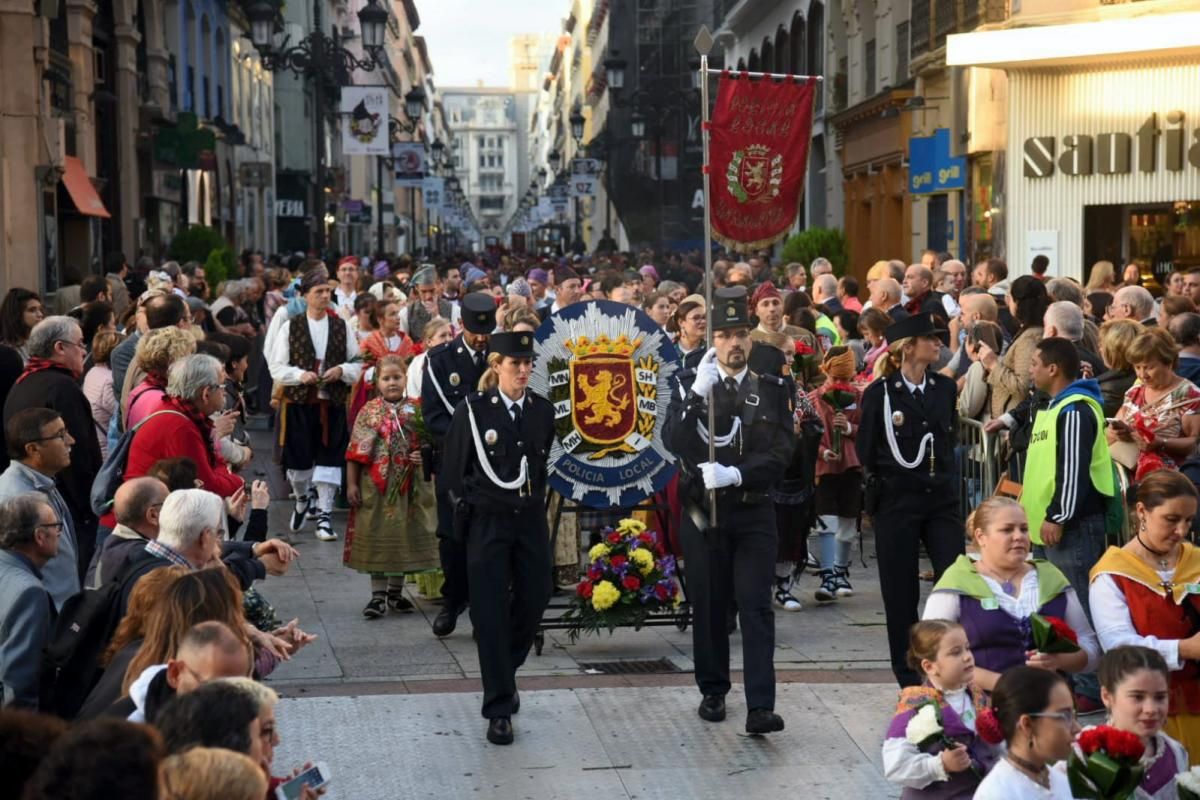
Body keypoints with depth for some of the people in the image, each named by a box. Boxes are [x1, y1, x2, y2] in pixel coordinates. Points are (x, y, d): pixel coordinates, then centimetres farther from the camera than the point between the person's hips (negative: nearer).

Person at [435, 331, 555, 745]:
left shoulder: (543, 410, 3)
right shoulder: (473, 409, -7)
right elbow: (452, 472, 0)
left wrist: (533, 497, 11)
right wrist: (469, 507, 2)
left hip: (530, 520, 4)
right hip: (488, 522, -4)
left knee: (534, 600, 7)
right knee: (491, 613, -3)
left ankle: (503, 672, 35)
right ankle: (499, 708, 4)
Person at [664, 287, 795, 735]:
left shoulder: (773, 390, 4)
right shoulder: (690, 385, 3)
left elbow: (781, 452, -4)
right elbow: (673, 442, -11)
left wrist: (735, 474, -18)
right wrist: (698, 393, -21)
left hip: (754, 513, 0)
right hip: (702, 512, 1)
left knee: (756, 606, -7)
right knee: (708, 606, 9)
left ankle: (760, 707, -11)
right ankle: (713, 692, 24)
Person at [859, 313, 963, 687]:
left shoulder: (944, 387, 7)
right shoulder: (880, 393, -6)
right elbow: (865, 450, -1)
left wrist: (944, 472, 12)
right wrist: (893, 475, 4)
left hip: (941, 498, 3)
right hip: (896, 501, -3)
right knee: (901, 591, 3)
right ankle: (908, 677, 13)